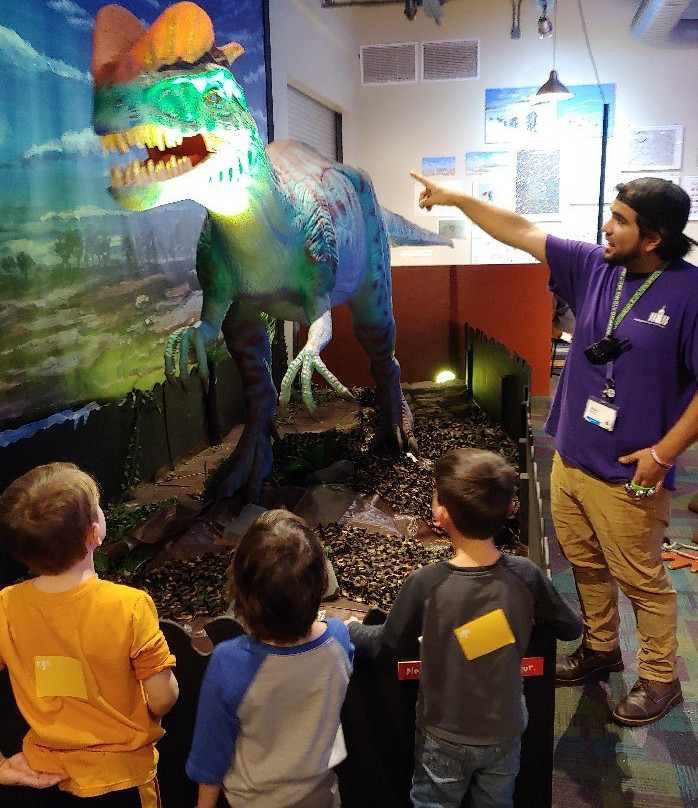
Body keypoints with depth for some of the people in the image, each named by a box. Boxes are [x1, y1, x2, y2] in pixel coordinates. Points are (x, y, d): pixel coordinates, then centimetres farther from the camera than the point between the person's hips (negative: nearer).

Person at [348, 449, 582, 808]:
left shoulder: (425, 584, -27)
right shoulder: (525, 575, -20)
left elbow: (386, 645, -10)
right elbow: (571, 628, -3)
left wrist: (352, 630, 10)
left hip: (445, 737, -2)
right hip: (505, 732, 2)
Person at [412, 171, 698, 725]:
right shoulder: (593, 266, 1)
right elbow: (522, 231, 5)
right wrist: (456, 198, 5)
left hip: (628, 474, -6)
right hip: (570, 457, 6)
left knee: (642, 581, 8)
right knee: (586, 565, 20)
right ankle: (600, 649, 42)